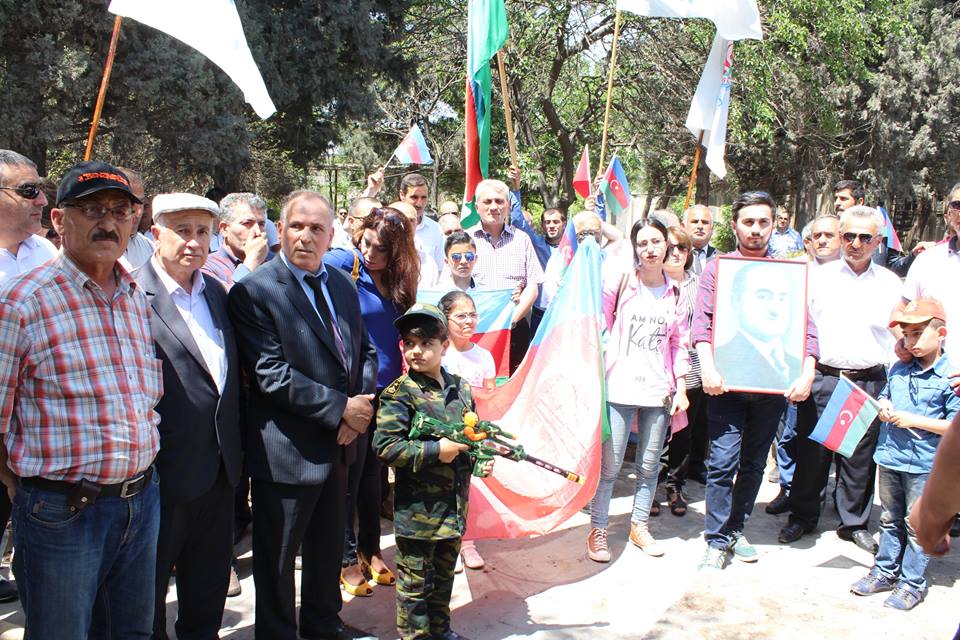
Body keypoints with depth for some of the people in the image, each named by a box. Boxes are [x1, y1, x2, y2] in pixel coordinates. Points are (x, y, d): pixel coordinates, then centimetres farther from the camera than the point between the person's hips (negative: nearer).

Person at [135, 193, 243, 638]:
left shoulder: (215, 291, 9)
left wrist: (236, 447, 11)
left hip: (219, 469, 7)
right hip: (164, 472, -7)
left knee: (209, 591, 22)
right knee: (148, 594, 14)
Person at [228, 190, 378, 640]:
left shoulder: (342, 284, 8)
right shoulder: (254, 291, -15)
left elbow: (364, 348, 12)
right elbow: (270, 374, -21)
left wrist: (361, 405, -6)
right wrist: (340, 408, -20)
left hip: (339, 441, 7)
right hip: (287, 450, -7)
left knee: (329, 544, 23)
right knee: (277, 557, 9)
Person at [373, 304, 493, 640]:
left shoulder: (460, 388, 5)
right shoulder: (398, 394, -14)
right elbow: (385, 447, -20)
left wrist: (481, 460, -2)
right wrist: (436, 450, -21)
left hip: (455, 505, 6)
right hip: (417, 509, -6)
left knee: (444, 575, 22)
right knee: (415, 581, 6)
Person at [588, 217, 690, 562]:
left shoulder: (675, 293, 10)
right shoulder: (620, 281, 0)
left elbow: (680, 344, 14)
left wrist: (681, 388, 9)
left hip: (658, 391, 4)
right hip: (620, 388, -3)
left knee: (649, 465, 10)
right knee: (609, 465, -4)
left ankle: (639, 526, 26)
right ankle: (597, 530, 10)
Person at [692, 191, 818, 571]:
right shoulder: (717, 268, 6)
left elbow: (806, 327, 4)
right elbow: (701, 319, -5)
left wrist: (807, 373, -11)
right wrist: (708, 367, -19)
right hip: (728, 383, -2)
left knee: (754, 463, 12)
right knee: (723, 461, -8)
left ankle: (736, 529, 27)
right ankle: (717, 541, 2)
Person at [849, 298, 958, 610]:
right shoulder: (897, 370, 7)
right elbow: (884, 398, 23)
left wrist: (915, 421, -18)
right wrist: (882, 409, 0)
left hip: (924, 464, -6)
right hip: (890, 456, 6)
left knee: (917, 525, 4)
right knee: (890, 520, 17)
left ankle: (912, 582, 16)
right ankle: (885, 571, 29)